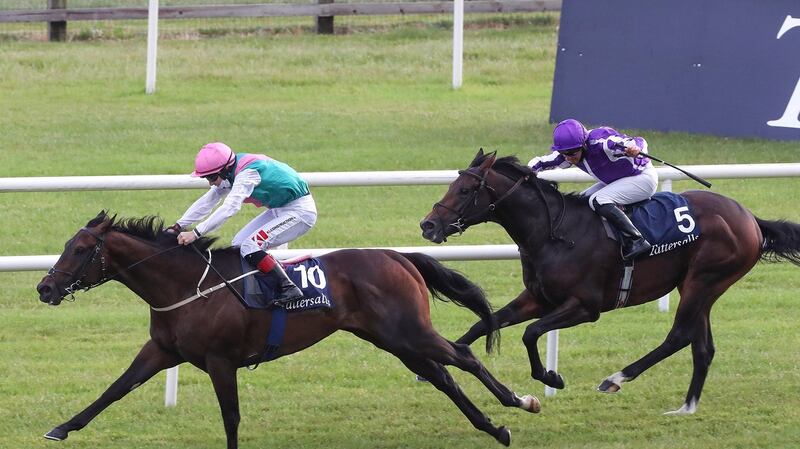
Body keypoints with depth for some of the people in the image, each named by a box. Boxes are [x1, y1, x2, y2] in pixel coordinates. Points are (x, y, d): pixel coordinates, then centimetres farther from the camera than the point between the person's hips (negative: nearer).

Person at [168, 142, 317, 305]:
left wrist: (195, 233, -42)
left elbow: (229, 207, -38)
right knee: (238, 244, 4)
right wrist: (178, 227, -1)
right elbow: (206, 202, 6)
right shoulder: (231, 172, 0)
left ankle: (288, 288, -21)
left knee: (249, 246, -20)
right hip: (280, 210, 10)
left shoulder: (247, 174, -28)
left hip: (300, 212, -10)